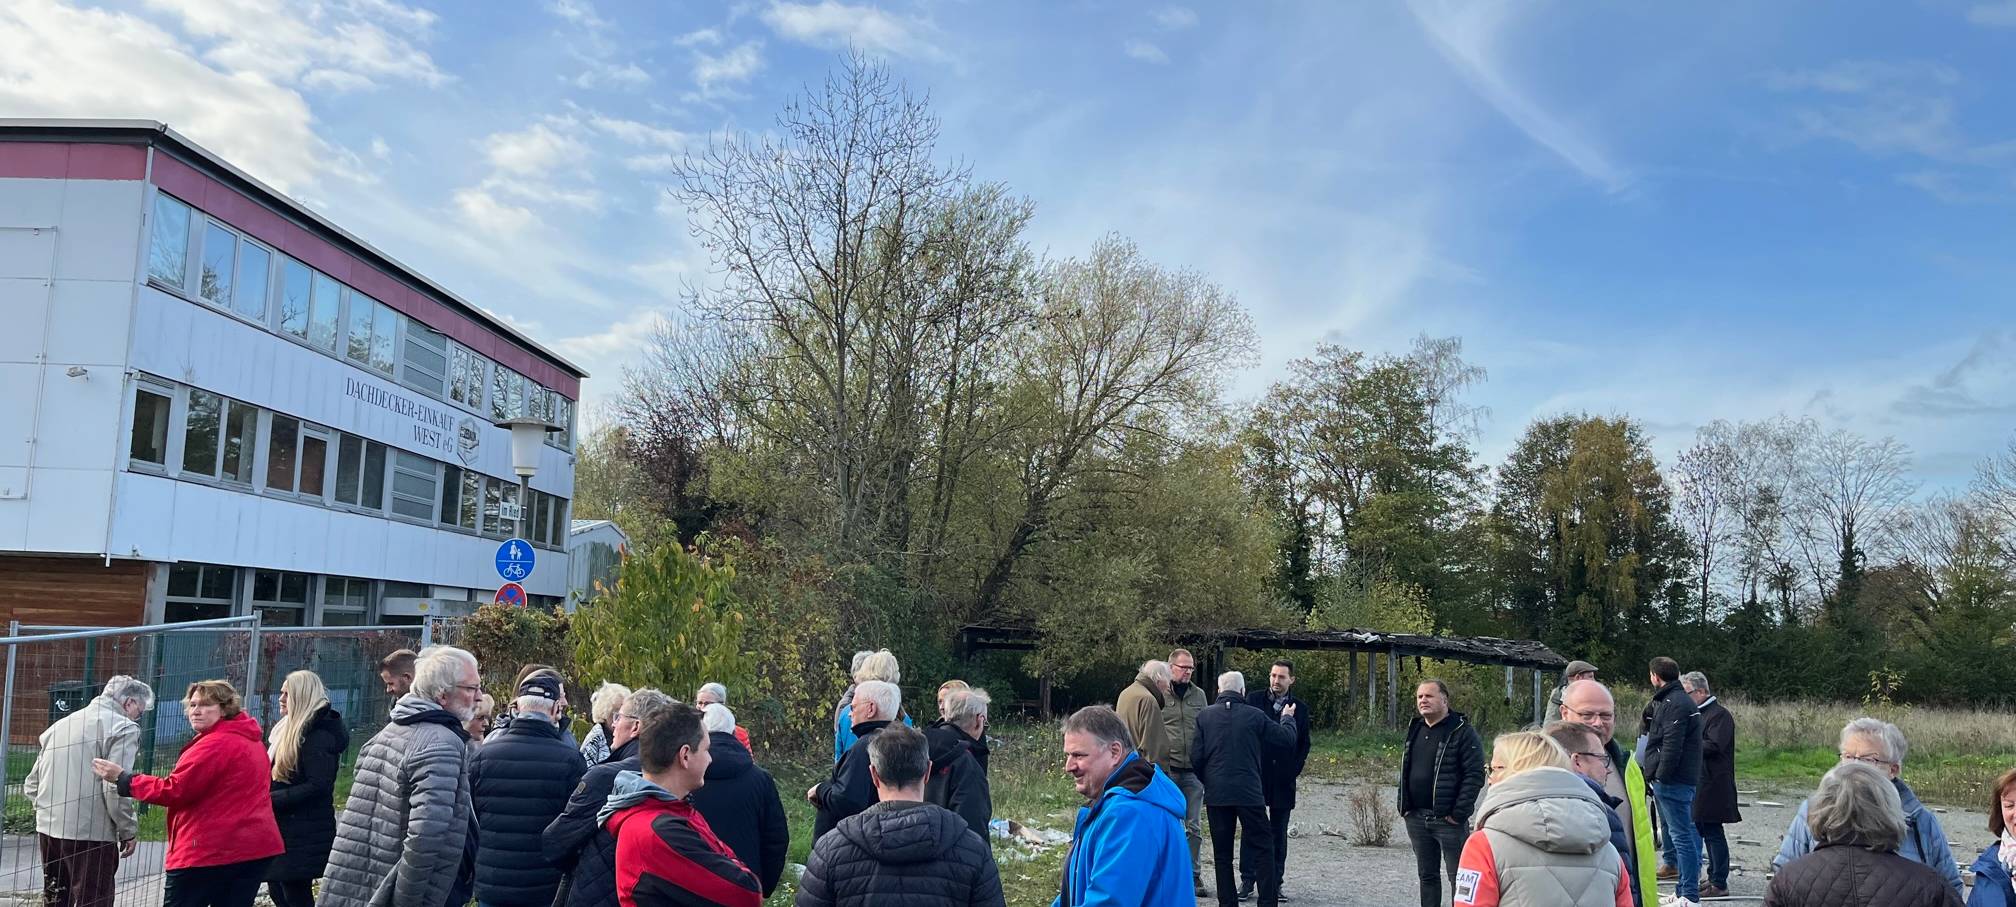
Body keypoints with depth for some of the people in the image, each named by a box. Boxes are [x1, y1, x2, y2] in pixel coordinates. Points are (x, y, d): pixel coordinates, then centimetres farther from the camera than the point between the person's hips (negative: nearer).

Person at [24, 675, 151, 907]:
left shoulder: (61, 725, 16)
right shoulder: (123, 728, -9)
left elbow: (31, 785, 18)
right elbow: (115, 789, -17)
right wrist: (128, 830, -6)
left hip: (48, 830, 8)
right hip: (91, 834, -8)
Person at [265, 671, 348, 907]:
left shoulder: (318, 736, -17)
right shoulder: (290, 729, 13)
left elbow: (318, 786, -24)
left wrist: (271, 799, -20)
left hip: (303, 835, -10)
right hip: (285, 828, 10)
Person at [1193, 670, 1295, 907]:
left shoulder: (1205, 716, 1)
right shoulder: (1254, 716, -3)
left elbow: (1196, 756, 0)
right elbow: (1287, 739, 4)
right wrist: (1287, 718, 24)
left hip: (1216, 794, 2)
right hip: (1249, 792, -2)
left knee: (1222, 852, 9)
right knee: (1262, 848, 8)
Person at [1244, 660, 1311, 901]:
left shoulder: (1299, 708, 7)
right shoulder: (1253, 700, 2)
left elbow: (1303, 745, 12)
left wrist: (1294, 770, 1)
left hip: (1283, 780, 2)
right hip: (1255, 775, -1)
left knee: (1279, 833, 6)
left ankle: (1275, 881, 12)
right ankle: (1247, 880, 5)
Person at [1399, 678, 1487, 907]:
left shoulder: (1463, 732, -10)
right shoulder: (1415, 730, 13)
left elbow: (1475, 776, -14)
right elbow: (1405, 772, 20)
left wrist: (1459, 813, -17)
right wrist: (1404, 807, 11)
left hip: (1448, 820, -7)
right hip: (1416, 818, 7)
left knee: (1458, 877, 1)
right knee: (1427, 875, 14)